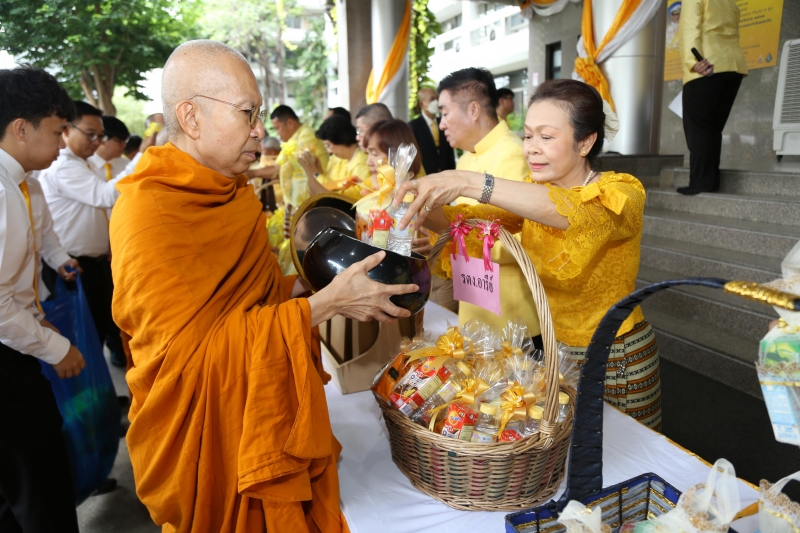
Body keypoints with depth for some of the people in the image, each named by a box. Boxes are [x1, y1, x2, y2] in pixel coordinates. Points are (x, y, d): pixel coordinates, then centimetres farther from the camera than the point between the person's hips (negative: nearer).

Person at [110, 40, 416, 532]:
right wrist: (326, 303, -27)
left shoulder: (229, 193, 6)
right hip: (210, 448, -7)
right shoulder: (149, 210, -22)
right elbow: (191, 352, -27)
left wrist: (310, 283, -5)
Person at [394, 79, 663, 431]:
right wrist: (424, 205, -32)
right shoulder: (530, 195, -1)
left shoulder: (620, 192, -18)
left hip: (615, 360, -4)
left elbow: (576, 212, -40)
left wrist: (468, 183, -48)